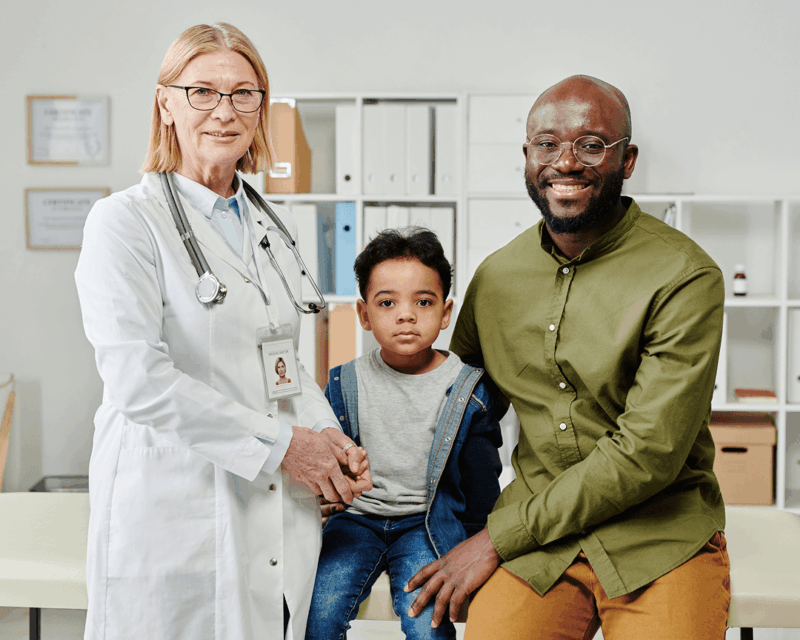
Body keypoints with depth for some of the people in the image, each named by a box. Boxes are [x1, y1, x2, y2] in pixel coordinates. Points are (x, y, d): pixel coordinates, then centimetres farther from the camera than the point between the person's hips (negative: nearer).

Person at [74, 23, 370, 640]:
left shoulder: (275, 226, 14)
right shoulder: (126, 221, -7)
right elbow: (137, 380, -17)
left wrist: (330, 439, 1)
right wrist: (279, 444, -15)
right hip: (173, 523, -5)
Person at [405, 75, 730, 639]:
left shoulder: (684, 277, -13)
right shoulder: (496, 275, 4)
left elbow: (647, 453, -17)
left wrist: (500, 538, -14)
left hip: (662, 537, -2)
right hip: (534, 539, 3)